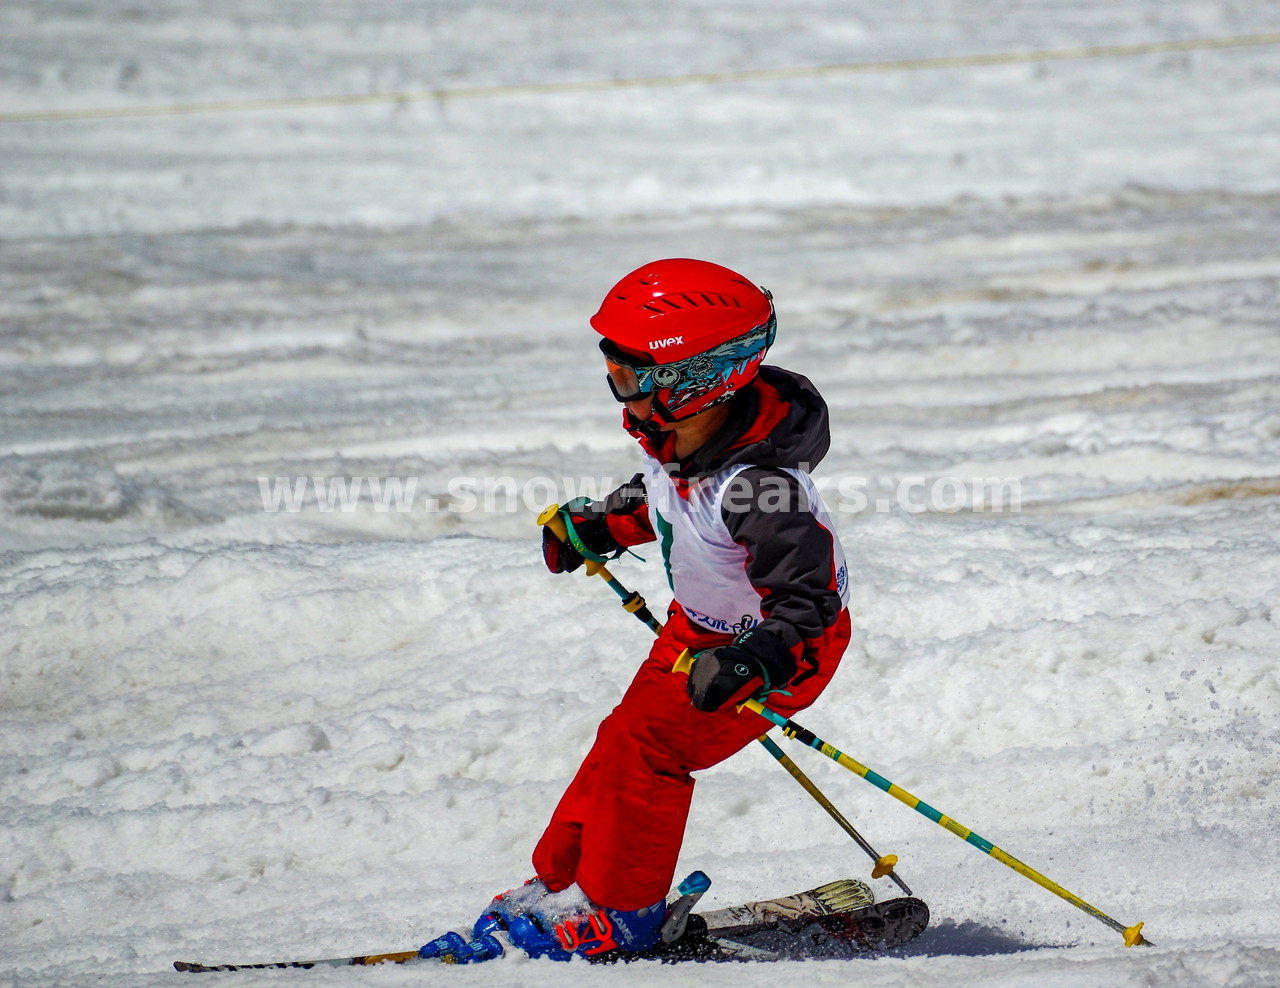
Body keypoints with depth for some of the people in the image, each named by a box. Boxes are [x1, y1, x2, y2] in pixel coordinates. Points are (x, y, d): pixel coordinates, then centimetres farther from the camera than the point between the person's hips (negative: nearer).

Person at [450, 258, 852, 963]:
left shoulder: (760, 484, -39)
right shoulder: (673, 432, -14)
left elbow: (807, 604, -37)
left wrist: (748, 665, -51)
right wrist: (600, 526, 9)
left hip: (788, 645, -9)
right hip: (699, 625, 9)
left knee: (645, 745, -14)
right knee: (625, 738, 12)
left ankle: (620, 913, 1)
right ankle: (560, 880, 27)